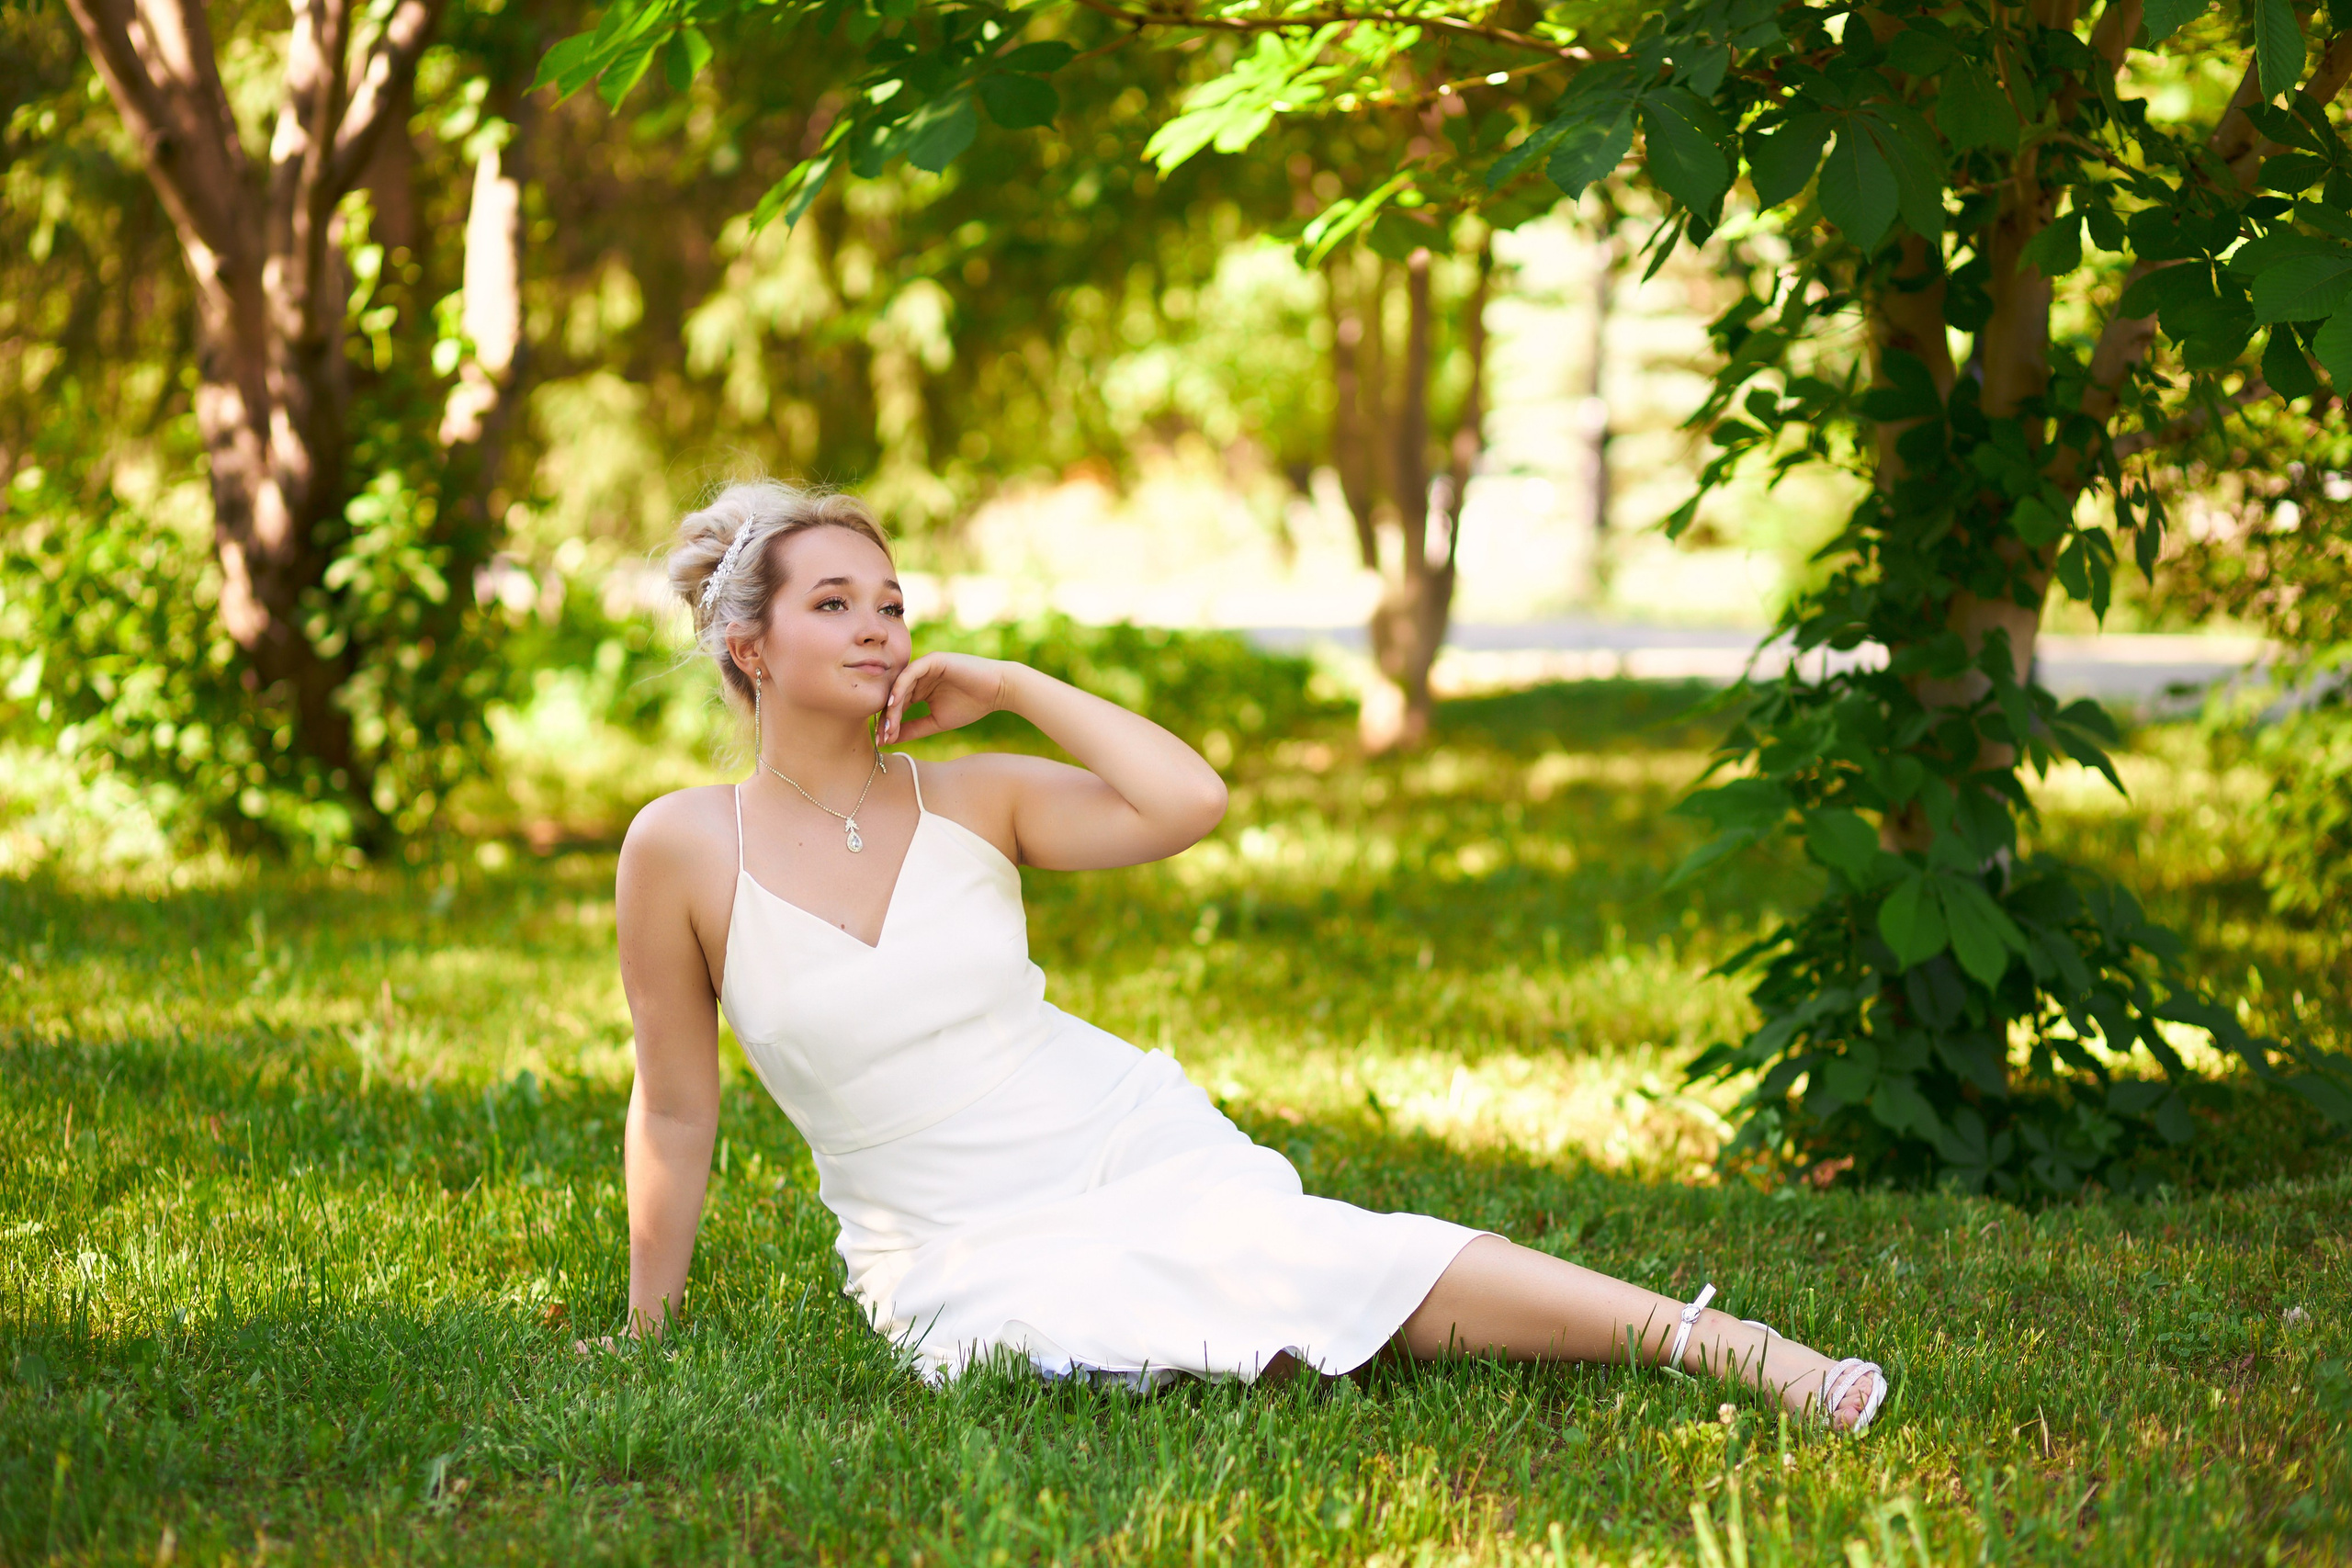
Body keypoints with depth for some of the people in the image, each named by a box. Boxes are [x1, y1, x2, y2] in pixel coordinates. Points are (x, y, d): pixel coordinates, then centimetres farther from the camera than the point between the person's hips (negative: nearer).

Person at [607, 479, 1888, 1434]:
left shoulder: (970, 796, 1)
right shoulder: (683, 847, -5)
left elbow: (1187, 801, -13)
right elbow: (675, 1108, 2)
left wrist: (1012, 686, -9)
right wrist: (646, 1332, 6)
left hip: (1128, 1147, 1)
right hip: (963, 1258, -1)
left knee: (1373, 1265, -25)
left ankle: (1725, 1348, -25)